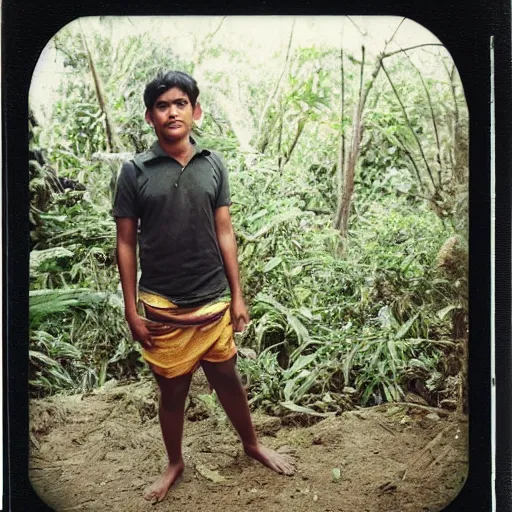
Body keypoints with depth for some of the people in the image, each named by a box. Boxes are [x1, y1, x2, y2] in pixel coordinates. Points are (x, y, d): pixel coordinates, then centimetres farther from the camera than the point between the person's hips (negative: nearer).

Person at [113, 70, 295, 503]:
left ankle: (252, 444, 40)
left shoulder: (213, 166, 1)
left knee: (227, 378, 17)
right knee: (173, 389, 13)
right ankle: (175, 463, 36)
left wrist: (237, 296, 2)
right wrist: (131, 310, -5)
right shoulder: (135, 171, -6)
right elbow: (126, 244, -3)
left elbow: (225, 234, 3)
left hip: (214, 300, 2)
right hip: (162, 306, -1)